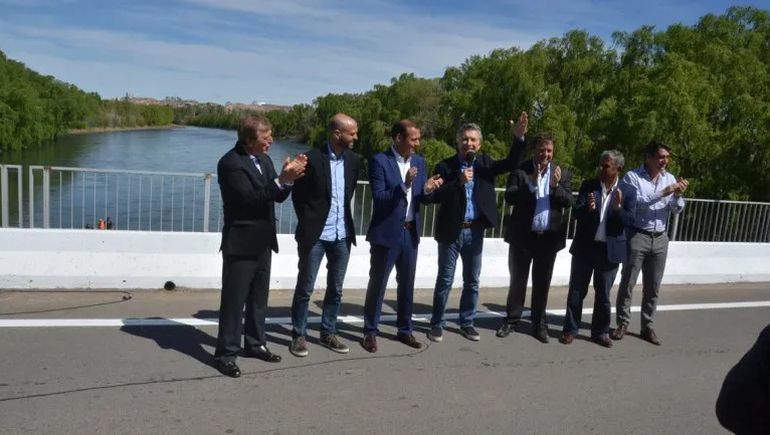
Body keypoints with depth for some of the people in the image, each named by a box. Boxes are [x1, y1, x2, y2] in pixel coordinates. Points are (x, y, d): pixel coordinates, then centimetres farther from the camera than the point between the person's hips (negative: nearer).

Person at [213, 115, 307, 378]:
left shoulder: (264, 159, 9)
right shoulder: (230, 163, -16)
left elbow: (277, 197, 9)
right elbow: (250, 198, -24)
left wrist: (289, 178, -9)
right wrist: (281, 180, -29)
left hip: (262, 242, 8)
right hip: (240, 243, -8)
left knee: (259, 298, 17)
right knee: (234, 300, 0)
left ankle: (255, 344, 31)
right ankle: (225, 353, 10)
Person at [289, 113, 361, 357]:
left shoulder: (353, 160, 4)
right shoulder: (312, 158, -12)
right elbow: (297, 195, -4)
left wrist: (344, 220, 11)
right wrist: (308, 223, 0)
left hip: (342, 235, 5)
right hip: (315, 235, -5)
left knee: (336, 288, 12)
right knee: (305, 288, 4)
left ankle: (328, 333, 26)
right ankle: (299, 335, 18)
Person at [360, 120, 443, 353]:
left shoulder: (419, 161, 6)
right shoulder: (379, 160, -12)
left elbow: (422, 199, 7)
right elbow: (379, 198, -18)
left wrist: (427, 190, -15)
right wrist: (404, 185, -29)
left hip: (410, 232, 6)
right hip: (386, 232, -5)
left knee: (407, 284, 15)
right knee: (377, 283, 5)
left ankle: (405, 329, 29)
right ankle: (370, 331, 19)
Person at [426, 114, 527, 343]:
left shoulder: (485, 163, 4)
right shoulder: (445, 166, -4)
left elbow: (510, 164, -9)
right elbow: (435, 196, -12)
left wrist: (518, 138, -23)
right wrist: (459, 181, -23)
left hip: (475, 231, 3)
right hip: (451, 230, -3)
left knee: (472, 281, 12)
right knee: (445, 280, 5)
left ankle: (467, 323, 26)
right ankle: (437, 324, 17)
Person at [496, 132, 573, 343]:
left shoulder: (562, 173, 4)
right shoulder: (520, 169, -4)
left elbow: (568, 201, -3)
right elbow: (509, 197, -13)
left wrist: (556, 185, -21)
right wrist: (531, 184, -25)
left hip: (549, 236, 2)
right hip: (523, 234, -2)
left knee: (542, 282, 11)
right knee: (517, 279, 9)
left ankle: (539, 324, 22)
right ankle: (511, 319, 21)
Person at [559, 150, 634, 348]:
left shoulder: (627, 191, -2)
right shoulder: (588, 185, 0)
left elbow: (630, 221, -8)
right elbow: (575, 212, -6)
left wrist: (618, 207, -26)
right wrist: (588, 208, -27)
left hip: (610, 250, -1)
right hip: (585, 247, 1)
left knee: (603, 294, 10)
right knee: (576, 291, 7)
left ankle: (600, 332, 24)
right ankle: (570, 329, 18)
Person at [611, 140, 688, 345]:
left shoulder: (669, 178, 7)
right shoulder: (633, 176, -5)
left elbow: (677, 209, 3)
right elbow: (636, 202, -19)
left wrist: (677, 196, -17)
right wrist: (662, 193, -24)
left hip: (660, 238, 4)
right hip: (637, 236, -4)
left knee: (653, 287, 9)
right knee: (627, 283, 1)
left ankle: (647, 326, 19)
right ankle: (623, 323, 13)